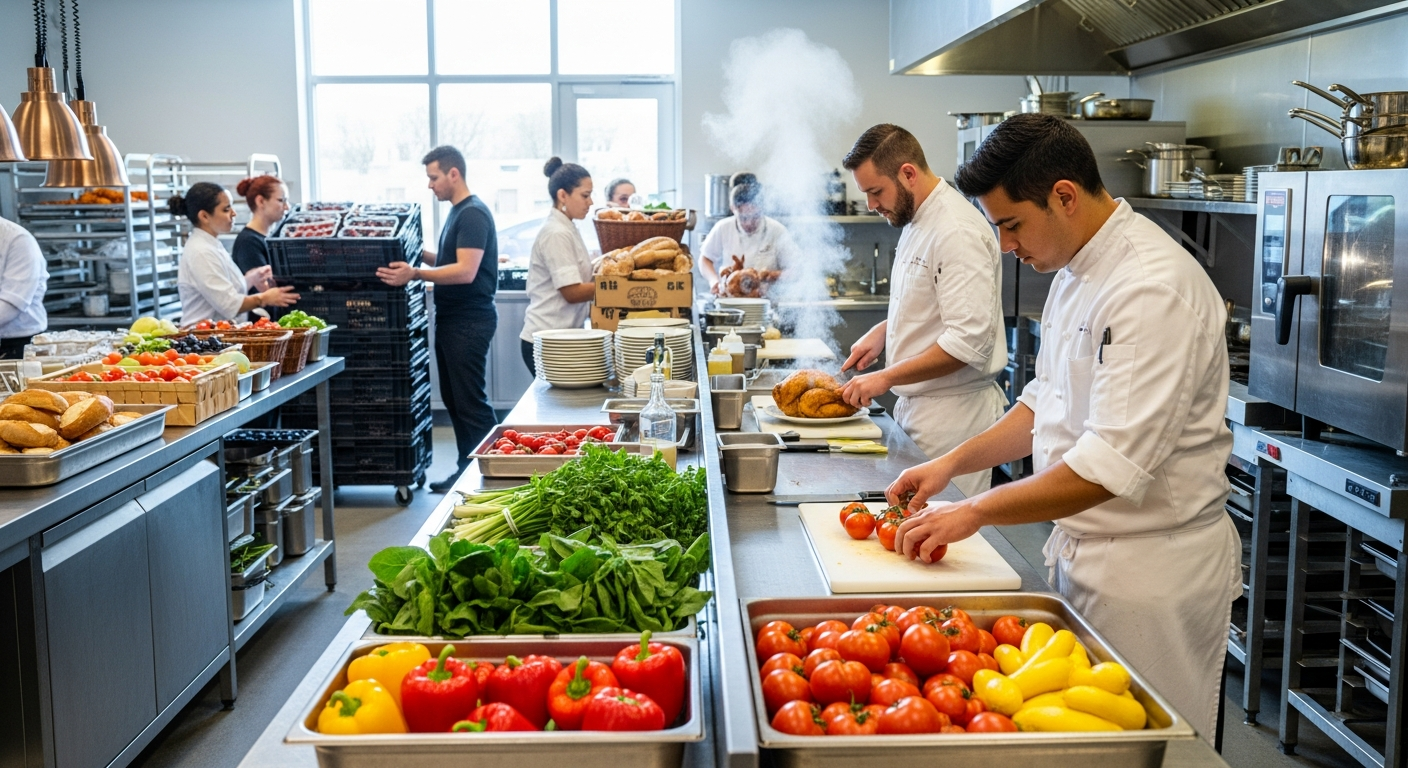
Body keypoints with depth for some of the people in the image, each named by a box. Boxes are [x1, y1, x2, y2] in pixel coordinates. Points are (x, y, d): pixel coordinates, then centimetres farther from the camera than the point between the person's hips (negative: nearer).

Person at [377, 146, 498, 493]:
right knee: (453, 399, 14)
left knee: (471, 402, -6)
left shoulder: (473, 214, -15)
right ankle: (467, 469, 21)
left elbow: (465, 271, -24)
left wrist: (416, 274, -29)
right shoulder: (457, 212, 16)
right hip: (452, 318, 10)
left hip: (469, 321, -10)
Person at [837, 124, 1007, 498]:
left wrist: (886, 377, -21)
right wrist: (884, 330, 9)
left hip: (953, 411, -9)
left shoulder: (958, 232, -20)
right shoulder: (918, 220, 12)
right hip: (918, 404, 9)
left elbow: (969, 341, -26)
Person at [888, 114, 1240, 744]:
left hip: (1151, 569, -9)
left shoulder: (1155, 290, -25)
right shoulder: (1076, 273, 7)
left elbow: (1111, 466, -29)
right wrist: (952, 464, 5)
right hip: (1084, 546, 9)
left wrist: (976, 512, -20)